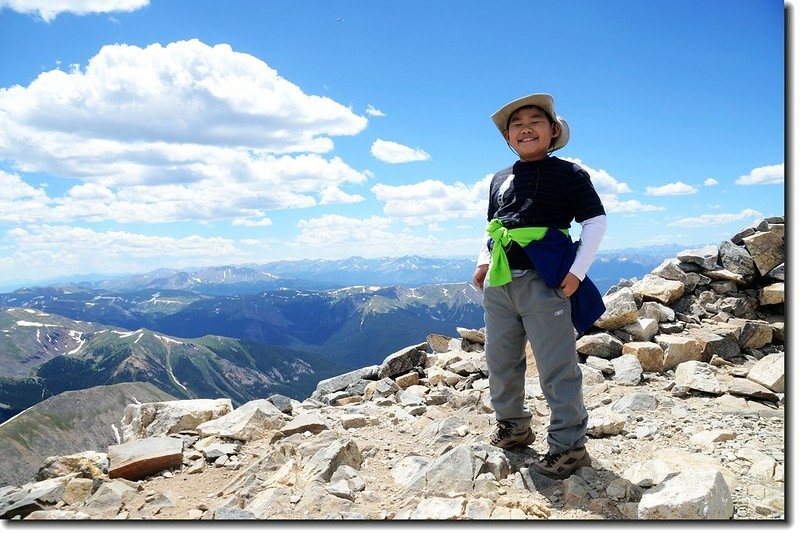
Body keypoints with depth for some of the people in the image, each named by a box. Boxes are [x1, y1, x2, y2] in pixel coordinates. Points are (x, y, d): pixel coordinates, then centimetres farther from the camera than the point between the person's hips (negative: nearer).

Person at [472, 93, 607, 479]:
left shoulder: (567, 173, -1)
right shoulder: (500, 179, 16)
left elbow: (595, 221, -3)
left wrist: (577, 272, -11)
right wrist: (483, 262, 9)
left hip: (543, 282, -6)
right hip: (498, 283, 7)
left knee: (556, 367, -3)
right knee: (500, 361, 14)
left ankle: (568, 444, 10)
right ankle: (512, 425, 33)